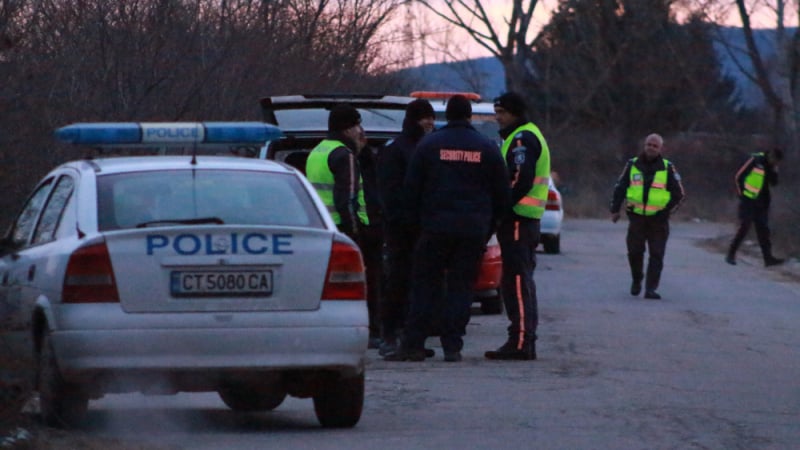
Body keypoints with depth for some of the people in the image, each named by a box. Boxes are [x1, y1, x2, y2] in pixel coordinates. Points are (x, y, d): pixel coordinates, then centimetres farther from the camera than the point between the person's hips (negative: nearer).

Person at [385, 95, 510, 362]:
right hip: (474, 230, 1)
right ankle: (452, 347, 0)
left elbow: (411, 188, 2)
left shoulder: (429, 145, 1)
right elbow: (502, 192, 8)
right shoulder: (487, 148, 5)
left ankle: (413, 344, -2)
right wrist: (488, 227, 17)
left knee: (425, 285, 3)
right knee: (461, 287, 4)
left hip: (436, 227, -1)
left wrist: (419, 220, 13)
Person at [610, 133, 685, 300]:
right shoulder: (633, 165, 6)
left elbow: (679, 194, 5)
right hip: (636, 217, 1)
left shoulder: (668, 168, 1)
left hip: (658, 219, -1)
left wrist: (667, 211, -3)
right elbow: (620, 188, 13)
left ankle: (651, 289, -5)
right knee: (634, 251, 0)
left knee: (656, 255, -6)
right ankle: (636, 281, 24)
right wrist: (615, 209, 8)